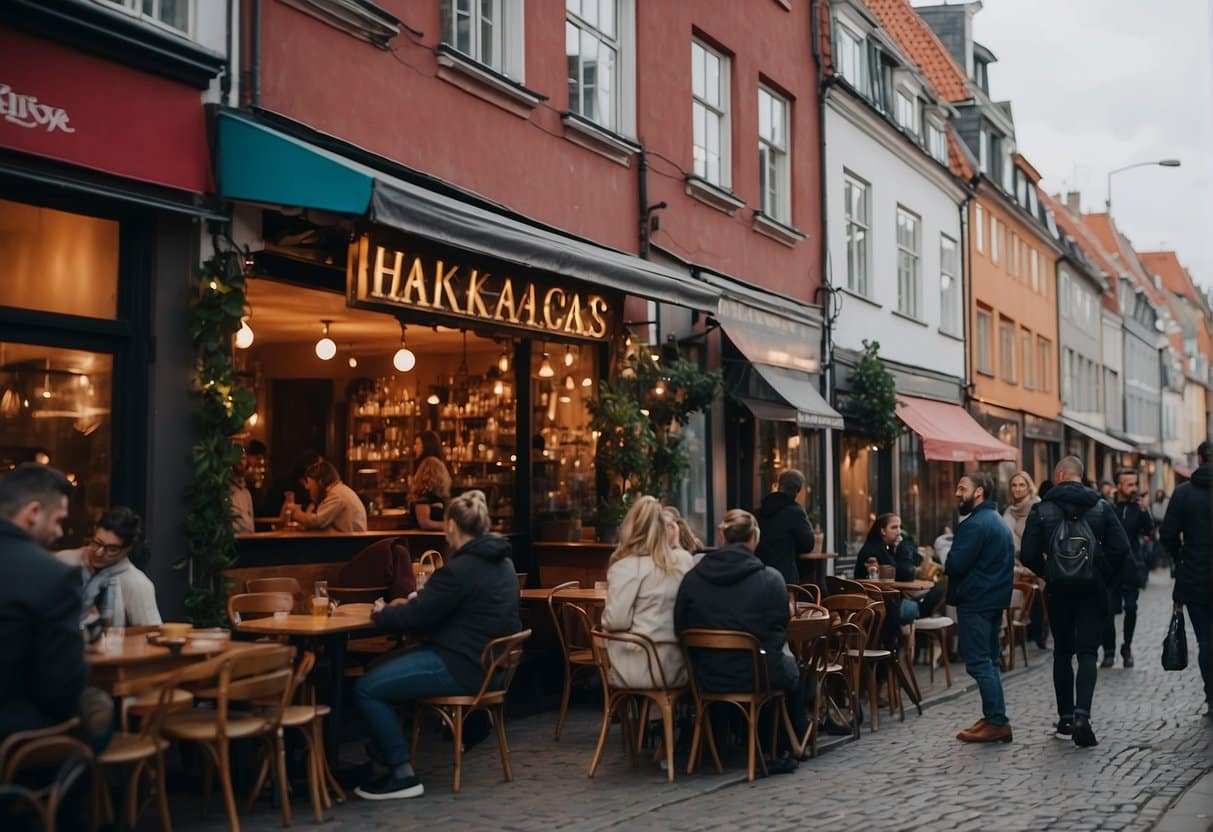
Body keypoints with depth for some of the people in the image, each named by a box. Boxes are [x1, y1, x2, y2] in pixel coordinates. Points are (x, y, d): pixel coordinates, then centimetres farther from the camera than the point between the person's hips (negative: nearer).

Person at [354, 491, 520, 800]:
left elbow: (415, 618, -14)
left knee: (367, 689, -9)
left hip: (463, 668, -11)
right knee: (382, 668, 22)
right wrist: (408, 606, 24)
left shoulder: (460, 570, -20)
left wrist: (381, 613, 5)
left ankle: (402, 775, -7)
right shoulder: (502, 562, 11)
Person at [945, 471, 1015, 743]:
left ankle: (997, 723, -6)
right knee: (989, 662, 16)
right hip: (996, 600, 10)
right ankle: (993, 717, 21)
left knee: (979, 664, -6)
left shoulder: (975, 524, -18)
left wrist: (946, 565, 0)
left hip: (974, 602, -10)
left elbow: (955, 565, -23)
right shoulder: (999, 522, 16)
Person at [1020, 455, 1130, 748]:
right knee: (1087, 652, 1)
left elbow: (1028, 555, -8)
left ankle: (1065, 719, 15)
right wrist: (1104, 575, 5)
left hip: (1058, 591, 0)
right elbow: (1120, 548, -7)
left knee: (1062, 652, 13)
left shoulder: (1042, 510, -4)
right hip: (1093, 590, 0)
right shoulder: (1101, 506, 0)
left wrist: (1048, 573, 8)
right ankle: (1082, 714, -18)